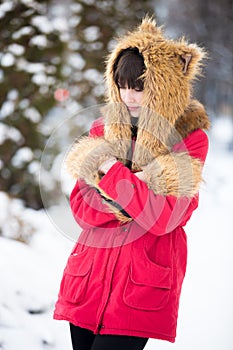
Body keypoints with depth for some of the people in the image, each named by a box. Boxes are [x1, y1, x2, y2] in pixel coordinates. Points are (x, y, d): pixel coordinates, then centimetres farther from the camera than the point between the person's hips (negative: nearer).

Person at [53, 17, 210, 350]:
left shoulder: (190, 139, -5)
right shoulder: (103, 129, 8)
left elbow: (164, 217, -14)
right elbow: (80, 206, 3)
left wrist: (112, 173, -15)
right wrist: (127, 203, -13)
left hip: (142, 285, -5)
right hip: (89, 274, 5)